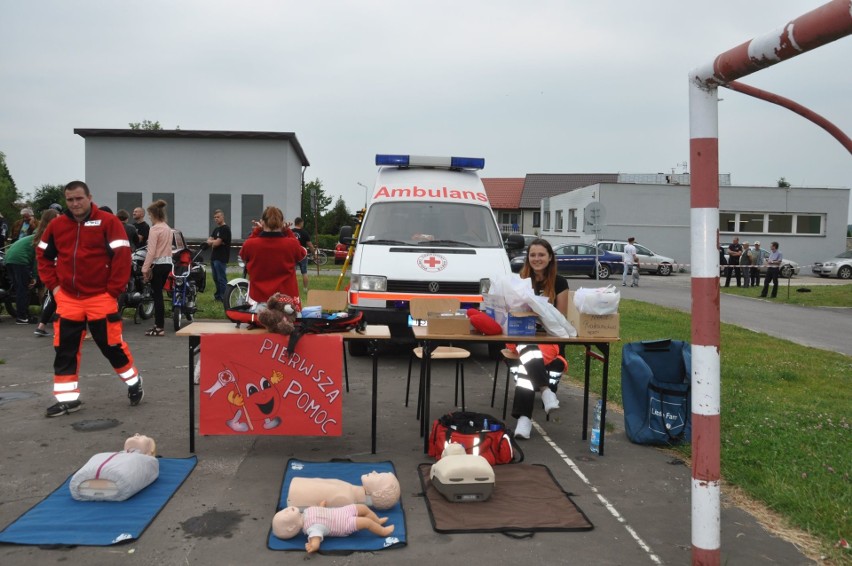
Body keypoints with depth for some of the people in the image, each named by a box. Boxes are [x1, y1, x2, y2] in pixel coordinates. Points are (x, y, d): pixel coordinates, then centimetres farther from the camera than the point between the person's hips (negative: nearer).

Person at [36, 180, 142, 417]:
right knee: (65, 350, 6)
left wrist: (113, 290, -12)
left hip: (101, 298, -4)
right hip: (67, 299, 5)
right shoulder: (56, 225, 5)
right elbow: (43, 255, 18)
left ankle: (134, 383, 23)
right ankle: (67, 398, 17)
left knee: (112, 345, 2)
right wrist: (53, 284, 7)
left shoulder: (108, 222, -9)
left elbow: (122, 256, -12)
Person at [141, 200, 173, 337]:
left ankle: (160, 327, 1)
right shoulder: (168, 228, 12)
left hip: (158, 264, -8)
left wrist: (145, 268, -14)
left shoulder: (154, 229, -12)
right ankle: (158, 324, 20)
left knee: (157, 295, -2)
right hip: (168, 263, 8)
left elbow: (151, 251, -17)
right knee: (157, 293, 16)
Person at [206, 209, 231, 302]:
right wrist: (215, 242, -8)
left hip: (221, 258, -9)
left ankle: (224, 298, -7)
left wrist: (212, 242, 3)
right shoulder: (216, 229, 20)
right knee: (216, 278, 15)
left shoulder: (225, 229, -10)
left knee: (222, 279, -9)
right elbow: (208, 241, 12)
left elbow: (217, 243, -17)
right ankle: (218, 295, 24)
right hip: (214, 257, 9)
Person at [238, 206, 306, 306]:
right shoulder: (291, 244, -12)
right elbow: (302, 254, 12)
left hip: (258, 300, 1)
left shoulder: (250, 244, -10)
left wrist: (256, 231, 14)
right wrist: (288, 231, 12)